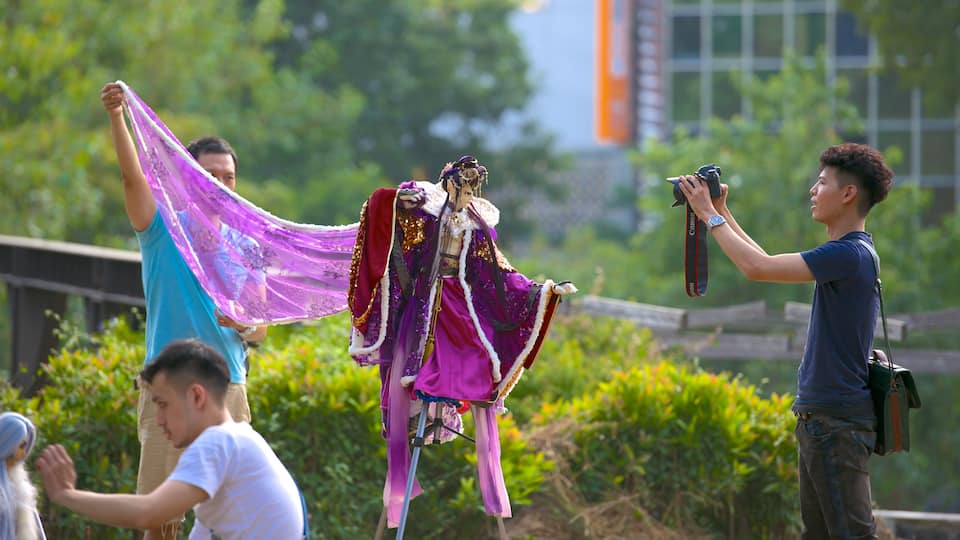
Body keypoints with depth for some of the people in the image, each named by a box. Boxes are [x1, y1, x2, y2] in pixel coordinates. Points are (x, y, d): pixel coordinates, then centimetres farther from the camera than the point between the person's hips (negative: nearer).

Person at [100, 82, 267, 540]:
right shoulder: (164, 230, 2)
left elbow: (260, 331, 12)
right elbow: (133, 176, -15)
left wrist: (245, 326, -12)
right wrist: (116, 116, -30)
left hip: (228, 389, 4)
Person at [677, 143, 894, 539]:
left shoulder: (848, 254, -18)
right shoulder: (847, 252, 14)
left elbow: (757, 267, -22)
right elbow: (769, 264, 27)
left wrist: (710, 215, -10)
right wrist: (723, 212, 23)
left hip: (837, 418, -10)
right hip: (820, 415, 10)